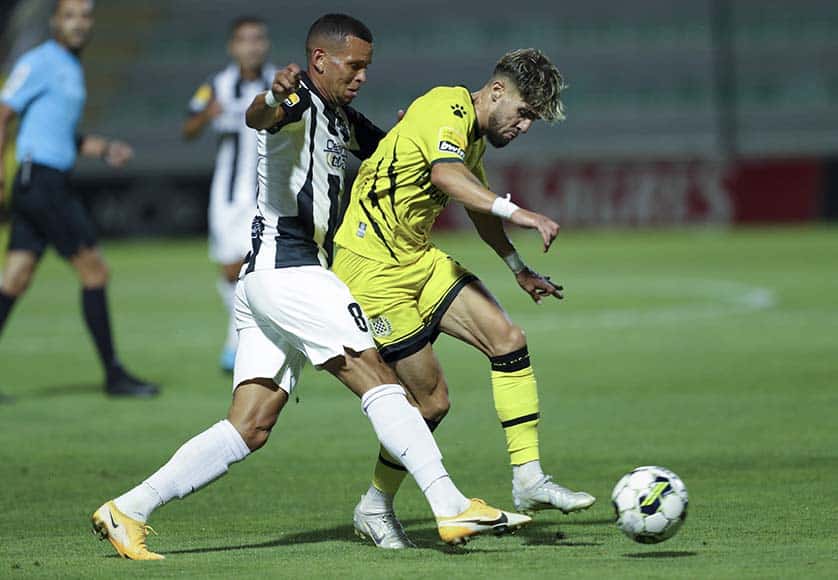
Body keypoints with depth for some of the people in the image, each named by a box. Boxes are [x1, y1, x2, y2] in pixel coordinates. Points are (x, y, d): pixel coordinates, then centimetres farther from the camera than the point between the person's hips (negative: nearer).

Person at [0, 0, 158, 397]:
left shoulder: (72, 69, 20)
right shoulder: (39, 63, -8)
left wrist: (103, 150, 17)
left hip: (52, 185, 9)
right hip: (40, 180, -9)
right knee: (95, 271, -6)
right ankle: (114, 375, 0)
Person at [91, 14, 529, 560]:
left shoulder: (341, 118, 20)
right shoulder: (299, 101, -9)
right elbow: (257, 117, -33)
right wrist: (275, 98, -56)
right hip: (286, 267, -10)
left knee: (249, 429, 4)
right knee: (379, 380, -13)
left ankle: (127, 511, 2)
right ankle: (452, 507, -17)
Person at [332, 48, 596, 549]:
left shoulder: (474, 137, 14)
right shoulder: (447, 110, -17)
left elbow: (478, 203, 33)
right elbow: (446, 175, -39)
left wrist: (520, 271, 40)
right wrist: (518, 213, -50)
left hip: (418, 262, 9)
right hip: (372, 268, -9)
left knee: (507, 339, -7)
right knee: (432, 400, -5)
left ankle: (529, 479, -6)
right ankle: (375, 509, 16)